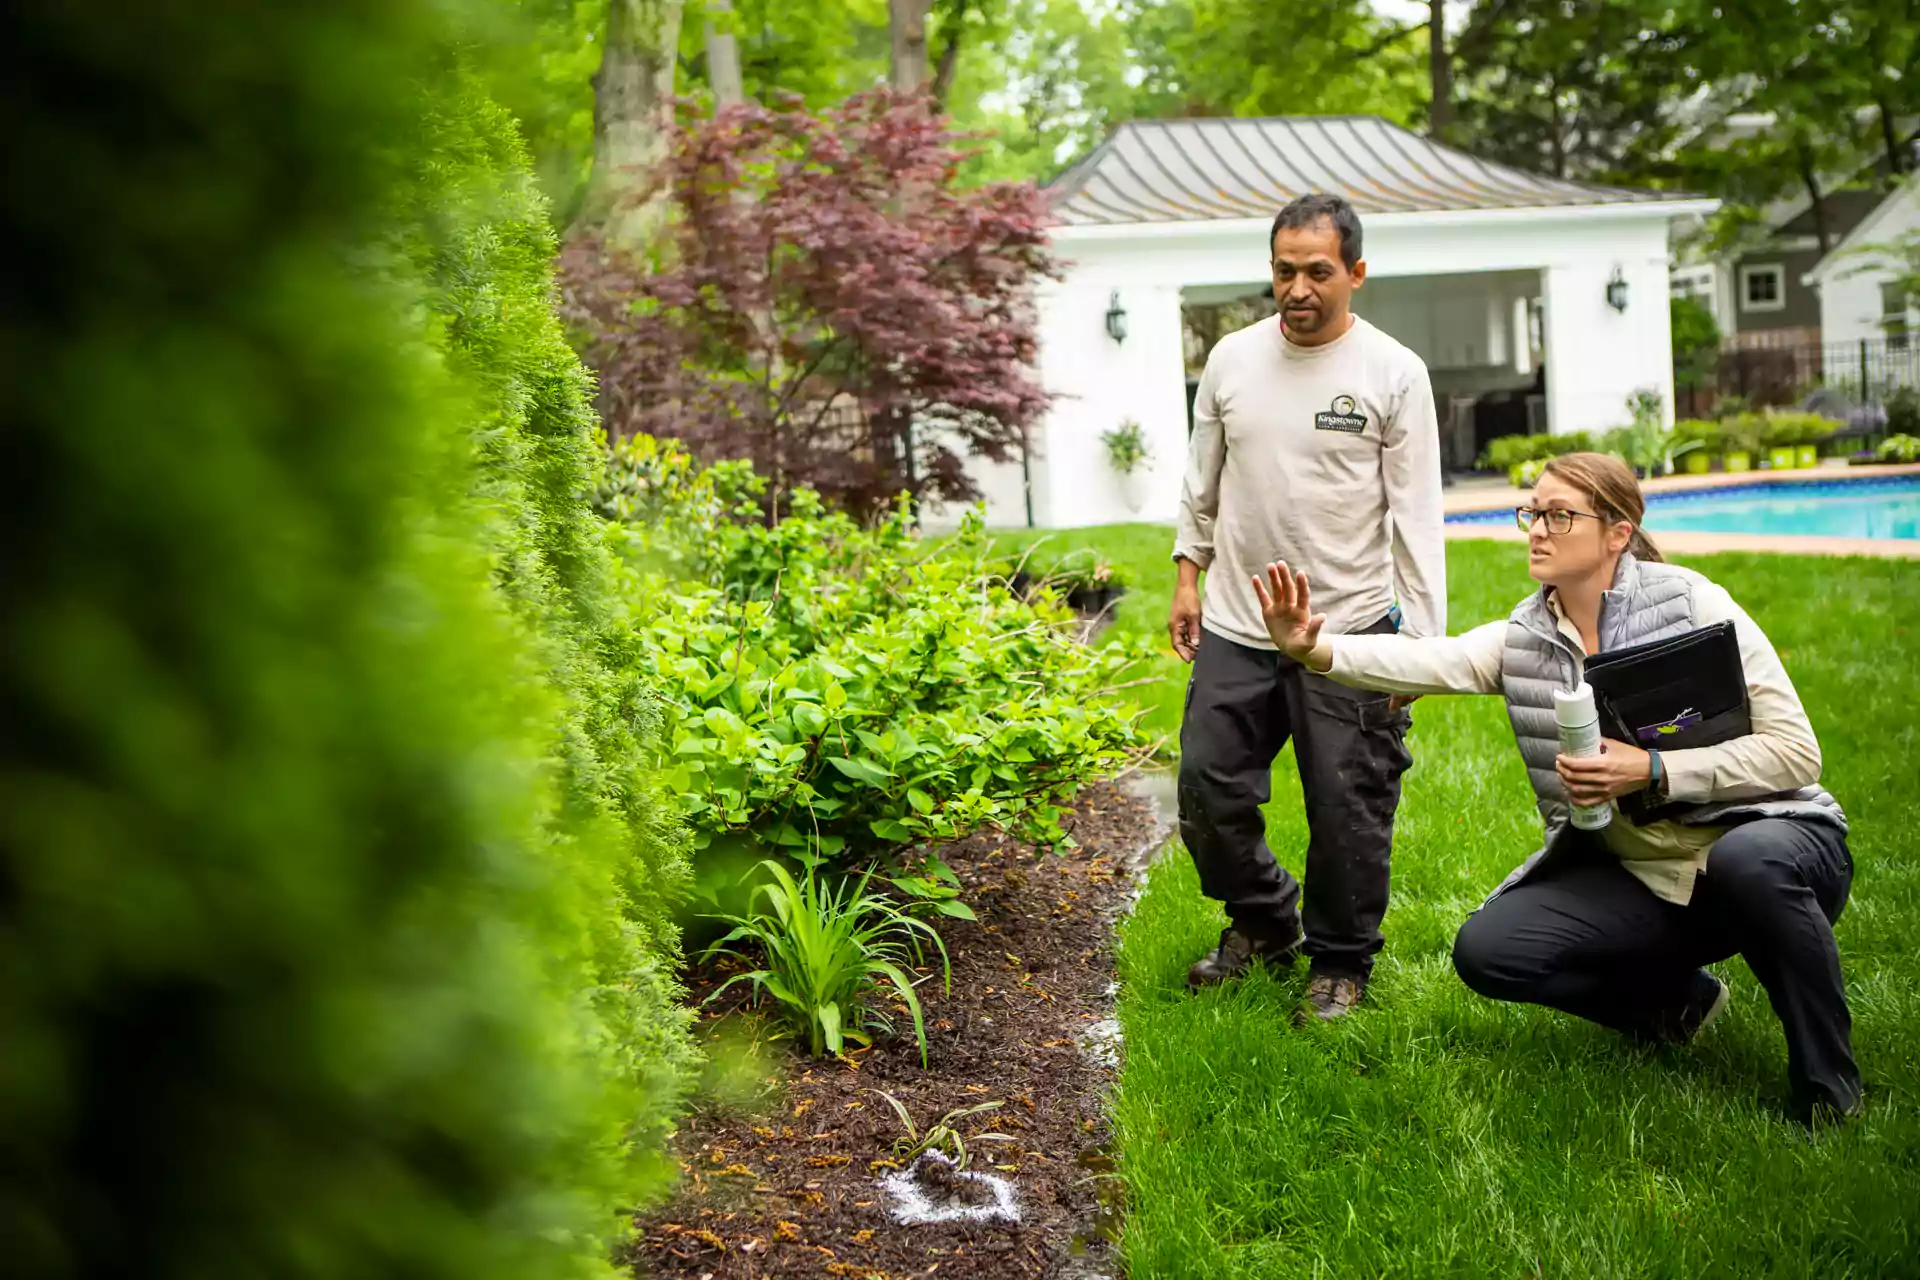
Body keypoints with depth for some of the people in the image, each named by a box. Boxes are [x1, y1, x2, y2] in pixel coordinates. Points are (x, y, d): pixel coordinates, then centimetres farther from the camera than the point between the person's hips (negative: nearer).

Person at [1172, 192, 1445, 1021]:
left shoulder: (1394, 373, -5)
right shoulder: (1232, 359, 5)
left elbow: (1416, 515, -6)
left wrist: (1424, 638, -10)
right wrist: (1188, 575, 11)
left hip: (1349, 637, -3)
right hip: (1234, 628, 4)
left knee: (1347, 812, 2)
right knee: (1208, 790, 7)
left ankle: (1340, 962, 23)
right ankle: (1264, 922, 33)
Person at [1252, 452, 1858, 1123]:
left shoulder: (1690, 603, -12)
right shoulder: (1526, 638, 2)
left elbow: (1795, 752, -15)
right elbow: (1422, 660, -17)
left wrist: (1653, 771, -26)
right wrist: (1314, 650, -35)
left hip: (1760, 838, -4)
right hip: (1633, 876, 5)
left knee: (1749, 860, -40)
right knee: (1484, 950, -14)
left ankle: (1828, 1093, -16)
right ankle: (1674, 1003, 11)